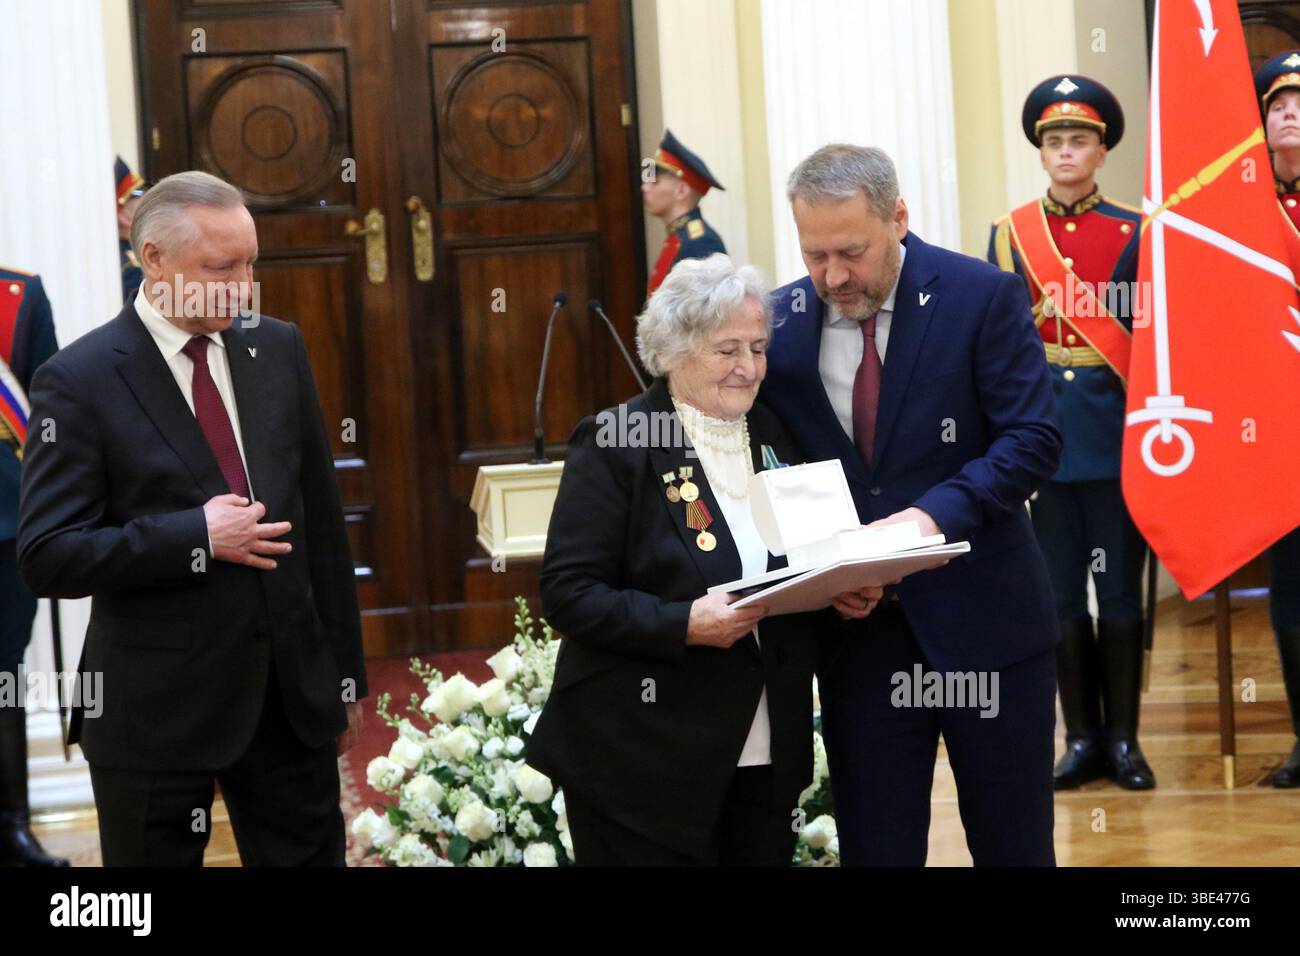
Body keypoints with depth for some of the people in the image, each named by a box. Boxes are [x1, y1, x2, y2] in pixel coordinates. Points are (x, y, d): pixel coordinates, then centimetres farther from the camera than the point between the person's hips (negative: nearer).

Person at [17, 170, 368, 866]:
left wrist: (345, 673, 12)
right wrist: (197, 536, -20)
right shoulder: (78, 380, -8)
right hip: (156, 709, -4)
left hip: (293, 693, 4)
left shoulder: (278, 349, 7)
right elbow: (46, 558, -12)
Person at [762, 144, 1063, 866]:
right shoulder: (781, 322, 2)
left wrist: (937, 512, -26)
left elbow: (1033, 440, -11)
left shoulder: (983, 297, -7)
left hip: (982, 617, -2)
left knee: (1013, 844, 9)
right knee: (874, 850, 8)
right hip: (859, 634, 3)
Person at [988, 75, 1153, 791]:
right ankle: (1082, 737, 14)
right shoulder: (1009, 234, 8)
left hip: (1114, 433, -2)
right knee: (1061, 591, 6)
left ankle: (1122, 738, 11)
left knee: (1119, 588, 2)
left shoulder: (1134, 233, 2)